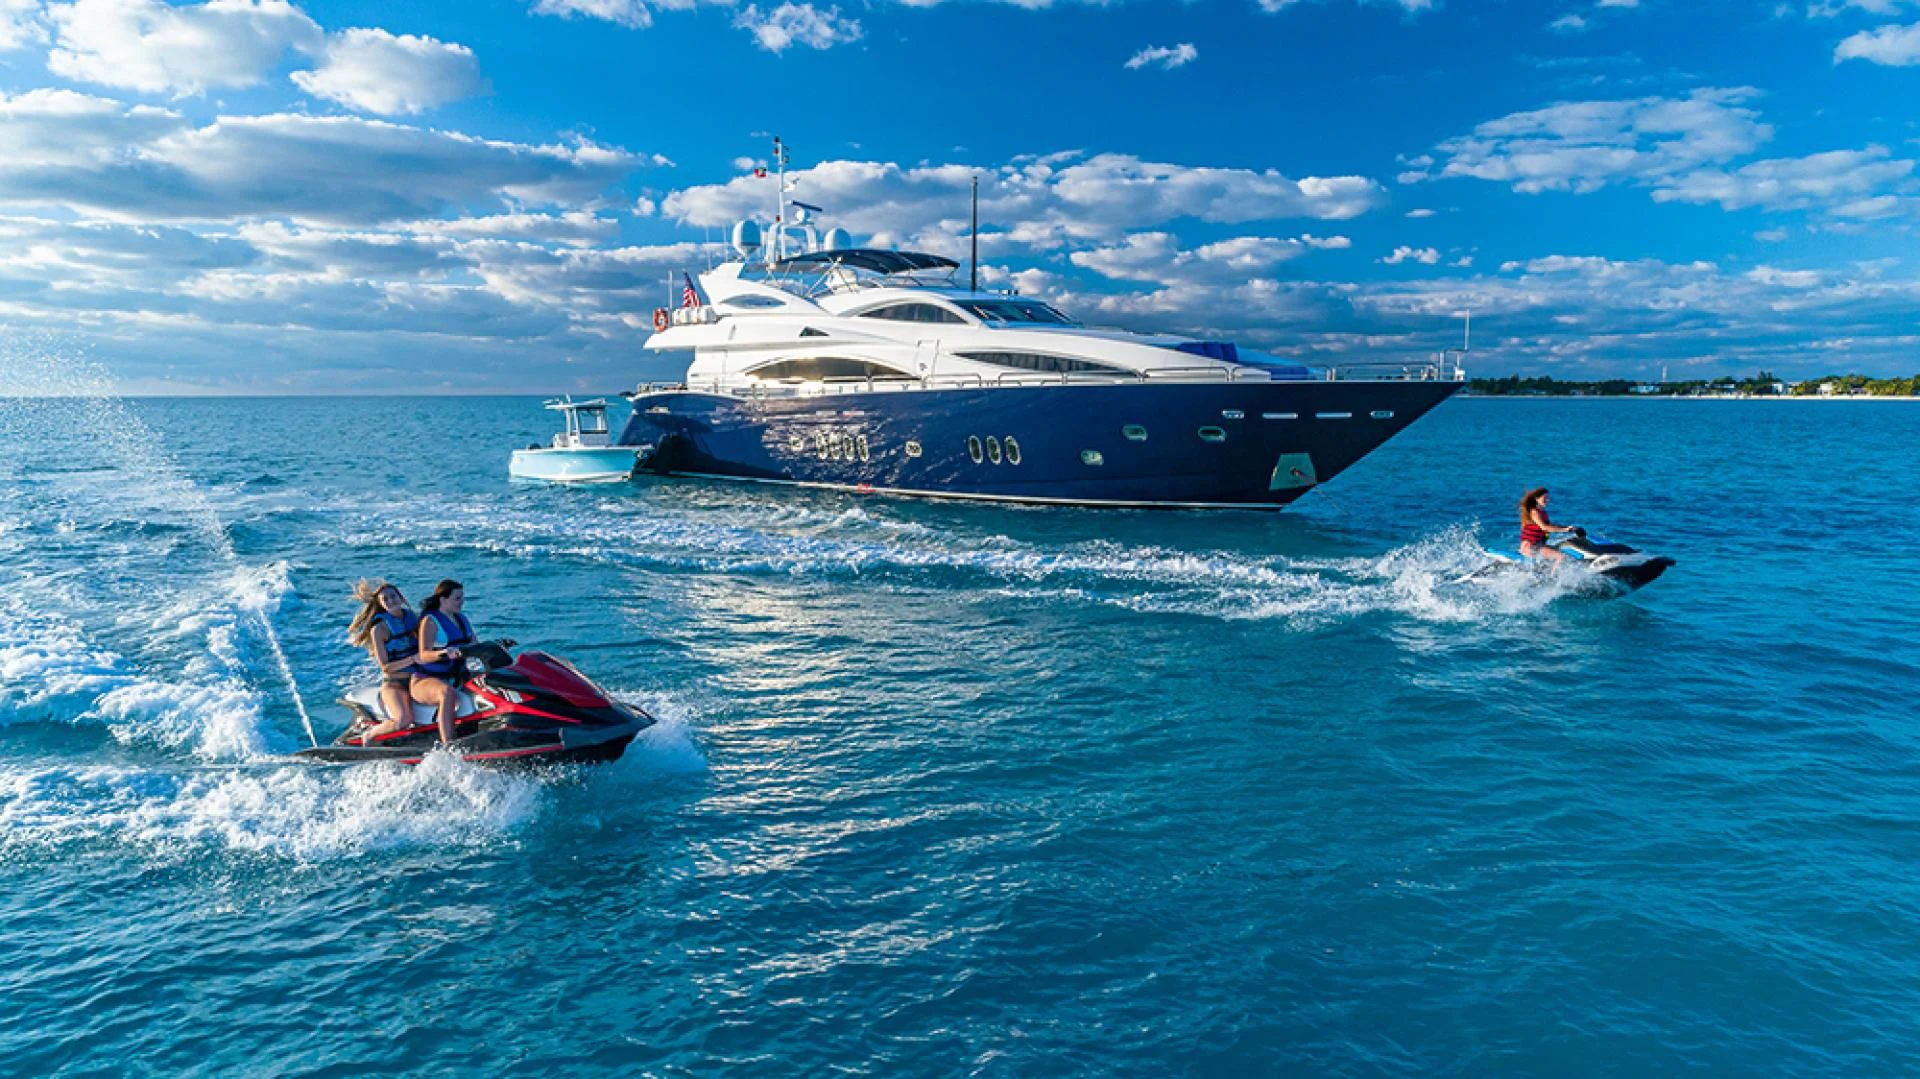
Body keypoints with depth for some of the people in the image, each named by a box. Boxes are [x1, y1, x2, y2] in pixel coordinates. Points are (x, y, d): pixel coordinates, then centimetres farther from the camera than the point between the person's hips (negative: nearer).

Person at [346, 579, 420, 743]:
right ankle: (369, 735, 2)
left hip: (418, 678, 5)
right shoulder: (378, 629, -7)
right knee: (404, 719, -29)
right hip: (393, 683, -5)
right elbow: (385, 667, -11)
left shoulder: (412, 617, 9)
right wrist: (413, 659, -23)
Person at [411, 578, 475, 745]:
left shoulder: (462, 619, 14)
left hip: (455, 677, 7)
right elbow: (423, 656, -20)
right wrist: (443, 653, -39)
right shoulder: (430, 620, -8)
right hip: (426, 680, -7)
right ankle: (447, 746, -46)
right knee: (448, 693, -40)